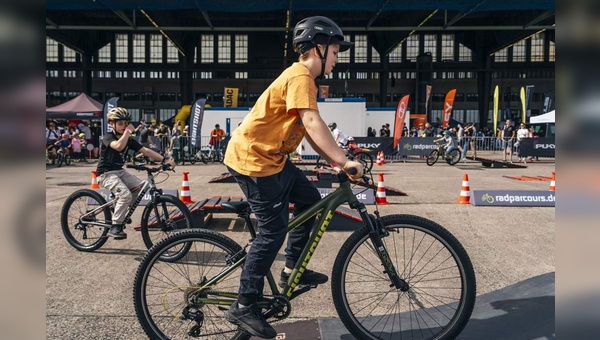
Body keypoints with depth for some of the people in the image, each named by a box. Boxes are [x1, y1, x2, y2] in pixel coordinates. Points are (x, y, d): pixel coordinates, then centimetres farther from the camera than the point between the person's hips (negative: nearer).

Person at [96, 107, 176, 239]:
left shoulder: (129, 140, 7)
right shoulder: (108, 137, -12)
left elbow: (146, 151, -3)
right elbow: (119, 146, -36)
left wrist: (164, 159, -14)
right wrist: (128, 131, -25)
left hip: (120, 171, 7)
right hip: (106, 174, -7)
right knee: (125, 194, -27)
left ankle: (120, 214, 9)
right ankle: (115, 227, -15)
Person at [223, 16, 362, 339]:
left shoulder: (303, 78, 15)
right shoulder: (300, 76, -16)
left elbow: (307, 129, 13)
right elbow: (312, 123, -29)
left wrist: (334, 161, 6)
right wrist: (343, 160, -30)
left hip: (271, 157, 10)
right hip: (252, 158, -10)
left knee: (309, 198, 16)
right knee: (274, 229, -6)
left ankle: (291, 268, 26)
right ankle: (244, 307, 6)